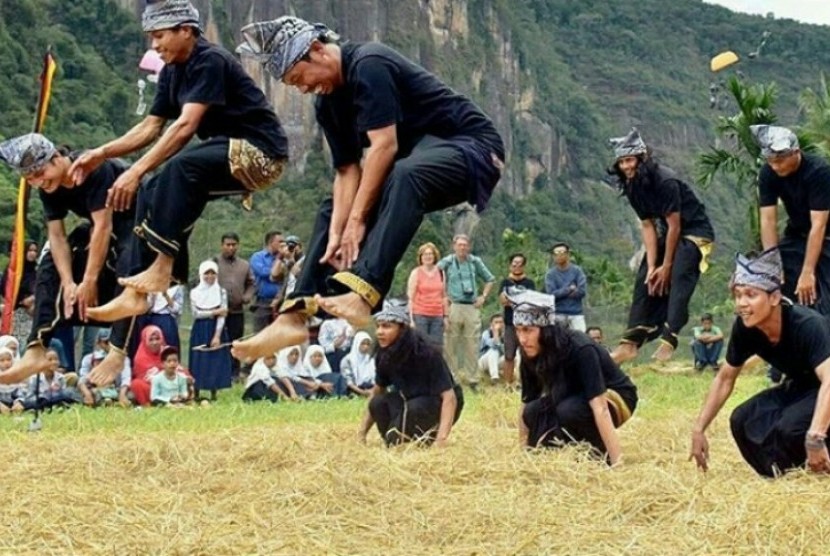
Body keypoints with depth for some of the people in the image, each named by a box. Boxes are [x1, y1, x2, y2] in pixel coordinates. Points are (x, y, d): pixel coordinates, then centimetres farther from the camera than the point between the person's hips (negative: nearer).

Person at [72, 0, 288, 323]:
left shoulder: (210, 61, -18)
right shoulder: (172, 73, 9)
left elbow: (186, 126, -27)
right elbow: (150, 128, 10)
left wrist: (136, 171, -31)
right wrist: (102, 154, -5)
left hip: (260, 153, -9)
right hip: (228, 154, 9)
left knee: (181, 166, -31)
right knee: (155, 192, -3)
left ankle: (162, 268, -27)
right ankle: (136, 293, -6)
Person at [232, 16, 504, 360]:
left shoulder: (369, 65, -20)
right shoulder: (327, 102, 7)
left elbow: (384, 146, -25)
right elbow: (348, 171, 2)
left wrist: (358, 220, -23)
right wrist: (338, 232, -12)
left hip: (471, 145, -10)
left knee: (404, 176, -39)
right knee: (333, 212, 8)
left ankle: (362, 293, -52)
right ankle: (294, 316, -4)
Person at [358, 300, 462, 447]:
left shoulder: (426, 353, -29)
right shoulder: (384, 353, -11)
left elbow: (449, 396, -32)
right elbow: (377, 391, 3)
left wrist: (441, 440, -42)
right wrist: (361, 433, -3)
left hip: (439, 405, -6)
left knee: (414, 408, -36)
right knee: (378, 403, -21)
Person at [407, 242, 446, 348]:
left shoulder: (440, 272, 12)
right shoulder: (416, 273, 1)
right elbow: (410, 297, -3)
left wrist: (446, 316, 12)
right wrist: (411, 319, -10)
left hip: (437, 316, 4)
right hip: (420, 315, -4)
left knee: (437, 347, -1)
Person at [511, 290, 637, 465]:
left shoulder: (580, 350, -34)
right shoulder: (531, 356, -15)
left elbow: (600, 408, -40)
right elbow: (526, 405, -5)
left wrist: (617, 462, -45)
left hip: (615, 399, -6)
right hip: (575, 399, 6)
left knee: (568, 411, -35)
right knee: (533, 413, -21)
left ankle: (601, 455, -12)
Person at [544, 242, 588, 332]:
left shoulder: (577, 270, 2)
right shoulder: (550, 274, 1)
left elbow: (582, 291, -9)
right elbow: (551, 294, -10)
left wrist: (561, 293, -7)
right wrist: (570, 289, -10)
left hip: (576, 312, 0)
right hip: (558, 314, 0)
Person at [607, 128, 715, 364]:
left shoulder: (665, 181, -26)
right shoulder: (632, 186, -4)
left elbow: (674, 225, -22)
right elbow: (647, 225, -3)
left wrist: (666, 266, -17)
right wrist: (652, 266, -10)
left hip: (694, 231, -8)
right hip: (666, 234, 8)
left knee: (678, 279, -25)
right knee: (646, 280, -2)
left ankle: (669, 340, -30)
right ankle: (632, 341, -4)